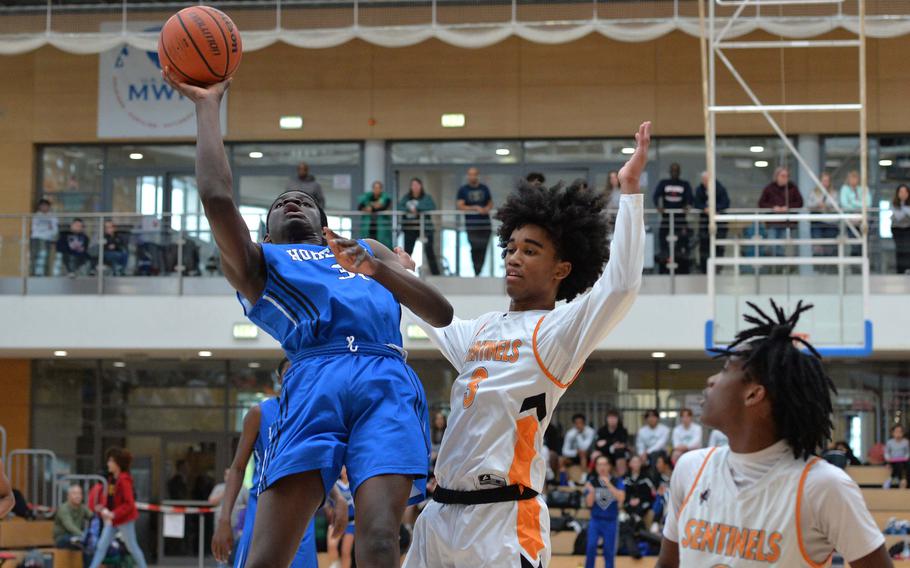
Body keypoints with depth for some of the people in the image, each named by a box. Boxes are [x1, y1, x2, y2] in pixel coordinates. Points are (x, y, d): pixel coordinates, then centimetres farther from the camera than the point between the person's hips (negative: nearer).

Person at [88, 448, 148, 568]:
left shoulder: (124, 480, -18)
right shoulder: (113, 479, 8)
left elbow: (129, 504, -22)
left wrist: (113, 514, -26)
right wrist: (103, 507, 1)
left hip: (124, 519, -8)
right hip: (112, 519, 8)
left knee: (132, 547, 4)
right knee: (102, 546, 1)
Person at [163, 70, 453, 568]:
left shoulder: (368, 250, 37)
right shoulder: (258, 262, 29)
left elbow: (441, 315, 23)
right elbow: (217, 198, 8)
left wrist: (379, 271, 5)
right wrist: (208, 106, 19)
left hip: (388, 382, 2)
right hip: (316, 380, -1)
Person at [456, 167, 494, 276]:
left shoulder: (484, 189, 15)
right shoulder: (463, 189, 5)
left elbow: (490, 203, 19)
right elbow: (459, 206, -3)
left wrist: (486, 209, -5)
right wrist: (475, 208, -13)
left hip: (485, 224, 3)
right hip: (472, 225, -3)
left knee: (483, 248, -1)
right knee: (475, 248, -10)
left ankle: (479, 271, 7)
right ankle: (476, 272, -6)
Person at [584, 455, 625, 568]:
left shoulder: (617, 481, -4)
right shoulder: (592, 482, -1)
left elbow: (621, 498, -20)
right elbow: (589, 504, -4)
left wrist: (608, 485, -27)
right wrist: (591, 491, -23)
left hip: (611, 521, 0)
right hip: (595, 520, 0)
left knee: (609, 551, 3)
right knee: (591, 547, -11)